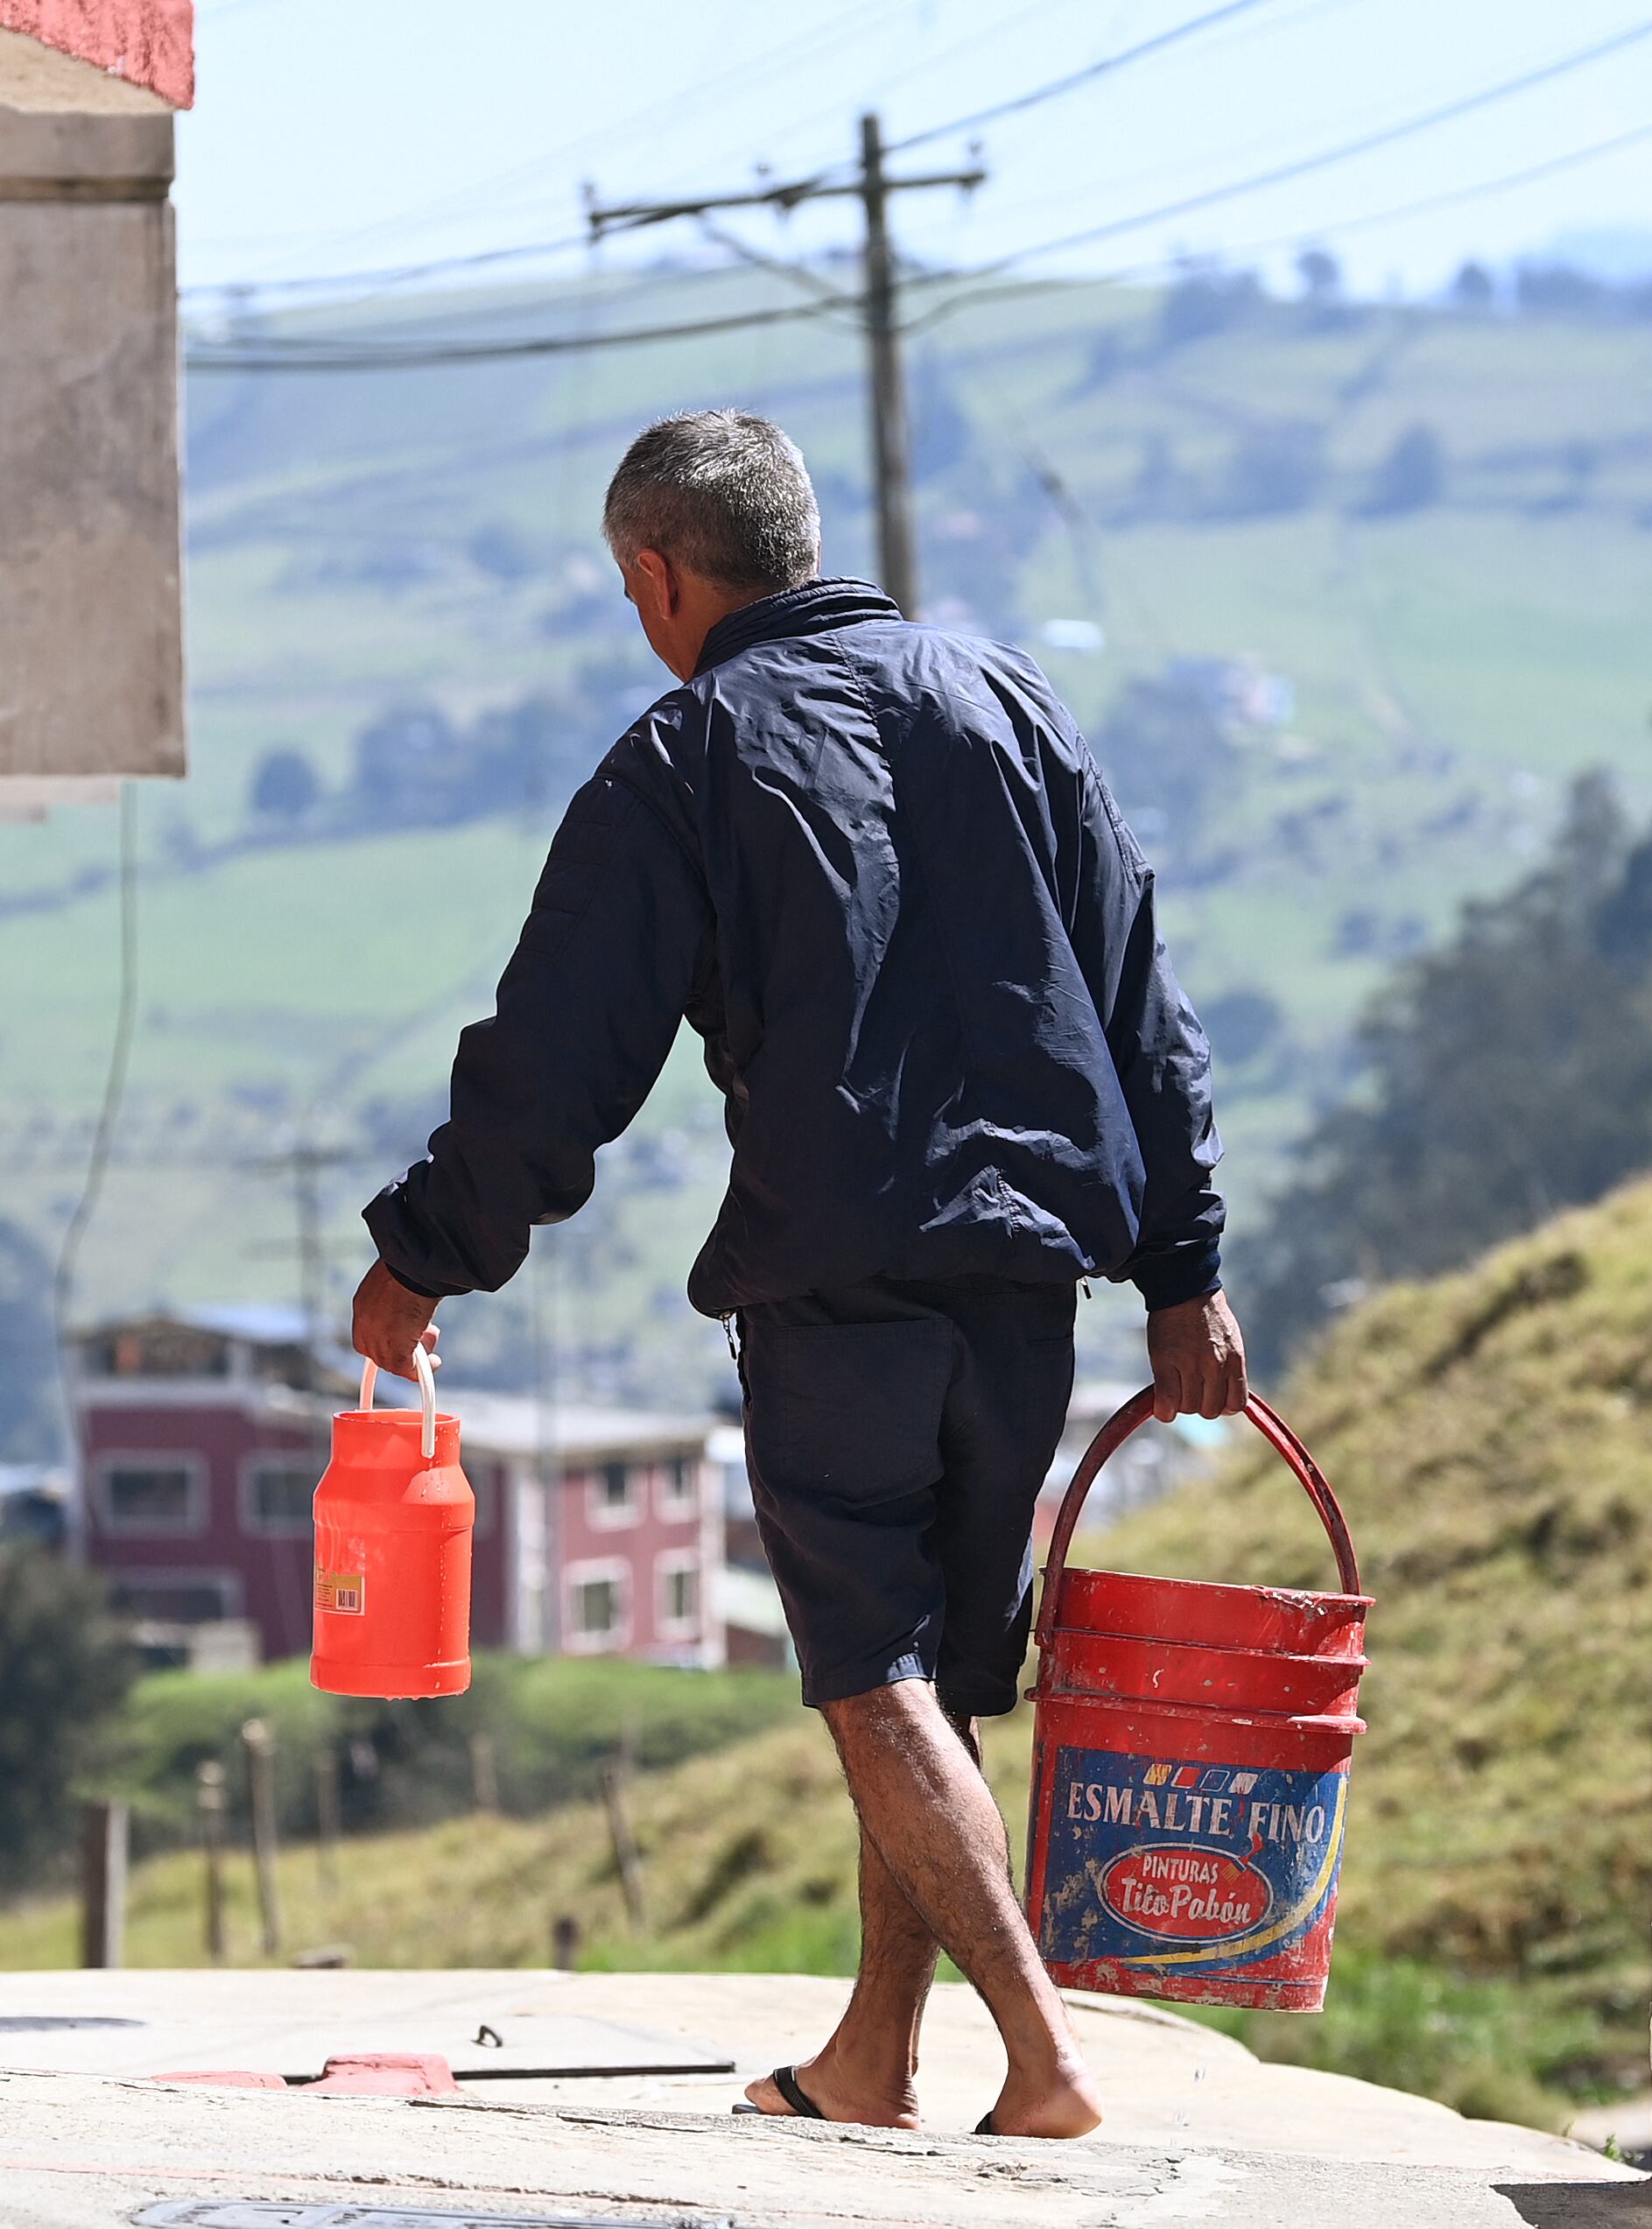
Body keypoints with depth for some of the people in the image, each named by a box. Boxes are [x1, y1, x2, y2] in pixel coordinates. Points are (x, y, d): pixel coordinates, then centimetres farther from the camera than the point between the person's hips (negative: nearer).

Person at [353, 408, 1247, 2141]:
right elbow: (1141, 1005, 11)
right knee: (942, 1674, 14)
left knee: (875, 1683, -4)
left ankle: (1044, 2057, -16)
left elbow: (555, 1063, -4)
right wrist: (1183, 1271, 13)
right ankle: (872, 2063, 20)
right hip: (1032, 1271, 5)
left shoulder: (680, 768, -3)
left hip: (830, 1283, -5)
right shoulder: (1001, 703, 12)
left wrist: (421, 1261, 9)